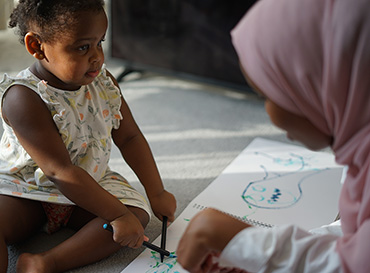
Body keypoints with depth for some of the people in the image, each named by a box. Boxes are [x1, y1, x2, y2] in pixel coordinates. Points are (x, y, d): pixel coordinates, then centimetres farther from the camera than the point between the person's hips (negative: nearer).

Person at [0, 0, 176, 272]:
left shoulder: (102, 81, -6)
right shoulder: (23, 98, -26)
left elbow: (129, 137, 3)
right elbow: (59, 171, -30)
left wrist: (157, 193, 0)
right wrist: (117, 214, -31)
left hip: (92, 182, 5)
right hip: (25, 189, -5)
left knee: (138, 213, -20)